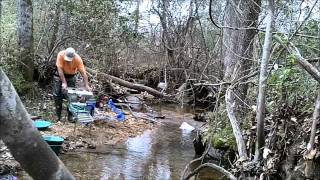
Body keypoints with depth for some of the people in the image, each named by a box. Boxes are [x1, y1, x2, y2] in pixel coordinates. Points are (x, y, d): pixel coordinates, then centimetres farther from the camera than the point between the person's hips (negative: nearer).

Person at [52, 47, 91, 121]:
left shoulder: (78, 59, -27)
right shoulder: (61, 55, -29)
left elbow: (83, 72, -25)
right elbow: (60, 69, -28)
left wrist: (86, 85, -30)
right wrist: (64, 83, -32)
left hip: (71, 76, 0)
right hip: (59, 75, 0)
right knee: (57, 94, -5)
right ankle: (58, 116, 2)